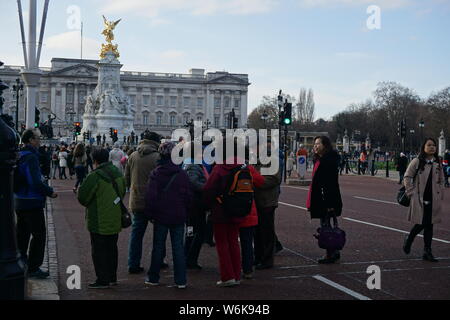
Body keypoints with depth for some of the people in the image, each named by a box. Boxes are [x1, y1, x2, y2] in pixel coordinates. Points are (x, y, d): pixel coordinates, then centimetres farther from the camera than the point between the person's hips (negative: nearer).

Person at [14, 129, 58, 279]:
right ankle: (33, 268, 2)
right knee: (39, 234, -1)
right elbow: (36, 182, -25)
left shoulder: (20, 155, 11)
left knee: (22, 233, 17)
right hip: (32, 203, -10)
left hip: (19, 201, 10)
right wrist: (50, 192, -13)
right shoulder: (31, 157, -19)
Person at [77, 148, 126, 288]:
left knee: (99, 251, 2)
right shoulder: (117, 173, 5)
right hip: (115, 220, 7)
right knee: (112, 249, 17)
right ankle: (112, 277, 25)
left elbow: (82, 196, -17)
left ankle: (103, 280, 6)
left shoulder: (95, 176, -19)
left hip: (99, 222, -7)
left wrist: (89, 205, 3)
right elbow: (122, 192, 15)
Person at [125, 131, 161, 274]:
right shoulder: (157, 157, -13)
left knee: (136, 233, 11)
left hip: (136, 202, 4)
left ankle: (133, 264, 11)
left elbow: (126, 178, 8)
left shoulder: (132, 156, 2)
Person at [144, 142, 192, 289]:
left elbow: (151, 197, -8)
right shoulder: (182, 174, -3)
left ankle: (153, 278, 20)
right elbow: (188, 196, 1)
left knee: (158, 247, 10)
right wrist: (185, 213, 12)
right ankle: (181, 280, 7)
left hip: (161, 216, -1)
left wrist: (150, 214, 1)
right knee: (178, 247, 6)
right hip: (178, 216, 1)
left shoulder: (155, 174, -8)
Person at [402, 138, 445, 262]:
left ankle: (427, 252, 13)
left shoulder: (438, 163, 9)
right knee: (421, 224, -4)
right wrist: (411, 192, -7)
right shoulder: (417, 161, -4)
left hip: (433, 200, 4)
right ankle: (408, 239, 26)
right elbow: (407, 177, -1)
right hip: (419, 199, -4)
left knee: (429, 225, 5)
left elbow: (441, 181, 16)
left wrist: (440, 196, 8)